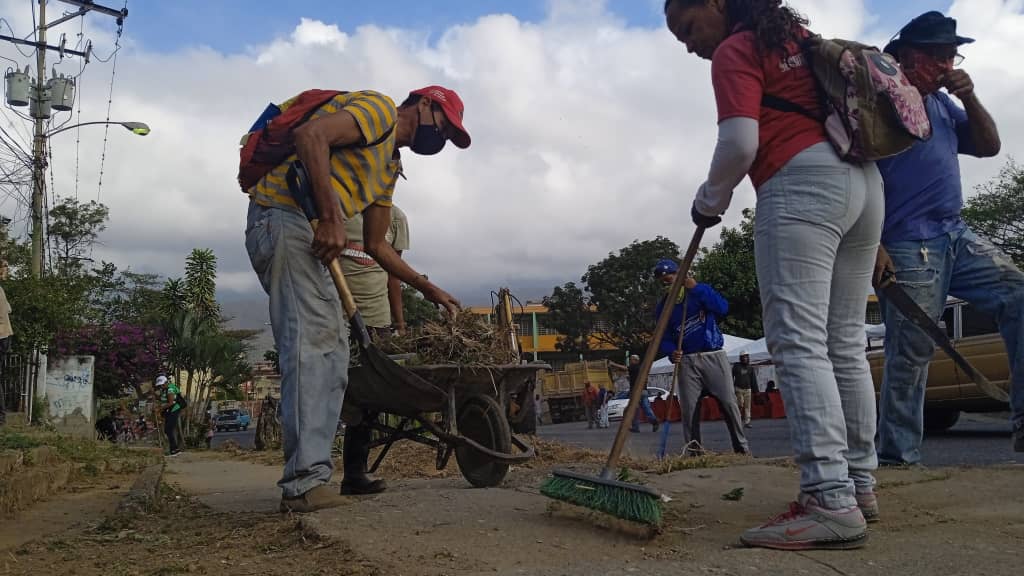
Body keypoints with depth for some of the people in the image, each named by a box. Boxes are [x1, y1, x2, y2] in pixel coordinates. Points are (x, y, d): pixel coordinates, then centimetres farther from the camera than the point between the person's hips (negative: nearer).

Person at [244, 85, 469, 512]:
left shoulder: (391, 165, 27)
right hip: (284, 217, -10)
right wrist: (331, 217, -26)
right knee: (312, 340, -17)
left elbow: (376, 245, 29)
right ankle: (305, 481, -18)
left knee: (331, 348, 8)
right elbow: (310, 135, -20)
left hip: (309, 233, 10)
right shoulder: (380, 109, -1)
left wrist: (428, 289, 26)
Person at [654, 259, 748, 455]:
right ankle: (693, 452, 5)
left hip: (714, 357, -2)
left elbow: (723, 308, -13)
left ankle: (742, 448, 5)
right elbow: (663, 338, 9)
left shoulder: (701, 291, 4)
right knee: (688, 408, -4)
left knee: (728, 403, -6)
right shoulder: (663, 307, 11)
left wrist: (696, 288, -16)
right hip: (687, 361, 2)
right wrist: (672, 352, -13)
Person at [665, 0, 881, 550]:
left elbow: (740, 144, -13)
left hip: (803, 185, -9)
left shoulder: (734, 51, 1)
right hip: (863, 179, 9)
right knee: (845, 343, 10)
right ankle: (859, 480, 16)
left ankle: (831, 501, -20)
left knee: (798, 343, -14)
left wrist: (709, 201, 4)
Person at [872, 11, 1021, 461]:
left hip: (957, 235, 8)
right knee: (910, 354, -8)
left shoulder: (943, 103, 19)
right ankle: (897, 456, 1)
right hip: (907, 247, -8)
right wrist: (872, 245, -20)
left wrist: (970, 98, 5)